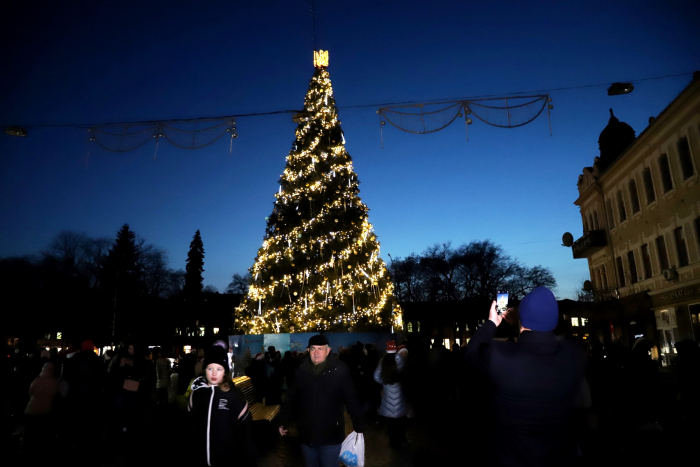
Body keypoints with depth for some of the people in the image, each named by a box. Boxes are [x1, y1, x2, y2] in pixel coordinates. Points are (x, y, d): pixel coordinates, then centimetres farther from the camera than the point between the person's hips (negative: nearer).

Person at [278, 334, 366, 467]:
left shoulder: (340, 369, -13)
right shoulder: (301, 370, -3)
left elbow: (351, 399, -9)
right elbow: (291, 398, 5)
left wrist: (359, 426, -7)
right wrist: (283, 421, 5)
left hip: (331, 435, -3)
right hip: (306, 434, 3)